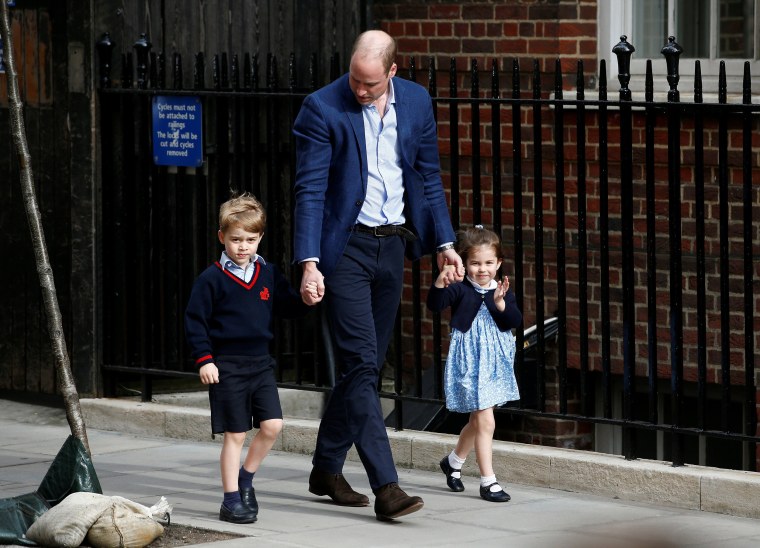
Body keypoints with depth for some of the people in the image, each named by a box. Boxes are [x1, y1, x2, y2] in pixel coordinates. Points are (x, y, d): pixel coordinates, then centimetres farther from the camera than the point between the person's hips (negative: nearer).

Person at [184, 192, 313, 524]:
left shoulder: (268, 275, 8)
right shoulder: (212, 279, -6)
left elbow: (287, 307, 13)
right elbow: (195, 321, -6)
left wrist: (305, 299, -8)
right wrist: (204, 360, -12)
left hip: (260, 363, 4)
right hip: (227, 366, -4)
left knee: (272, 425, -5)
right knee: (235, 434, -1)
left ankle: (245, 479, 17)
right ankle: (232, 499, 8)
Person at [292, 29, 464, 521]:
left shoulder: (417, 102, 3)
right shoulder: (322, 109, -11)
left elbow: (429, 177, 12)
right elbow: (310, 190, -14)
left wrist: (445, 242, 6)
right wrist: (309, 264, -21)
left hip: (392, 244, 5)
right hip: (345, 247, -5)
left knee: (365, 365, 12)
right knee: (362, 365, -11)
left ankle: (327, 470, 26)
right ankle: (386, 486, -14)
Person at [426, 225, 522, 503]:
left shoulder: (502, 290, 2)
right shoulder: (460, 290, -9)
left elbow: (515, 321, -9)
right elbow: (435, 304, -23)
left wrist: (501, 303, -26)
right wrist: (440, 282, -41)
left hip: (494, 363, 5)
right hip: (468, 363, -5)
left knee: (477, 421, 20)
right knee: (485, 420, -10)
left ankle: (453, 461, 43)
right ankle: (488, 481, -5)